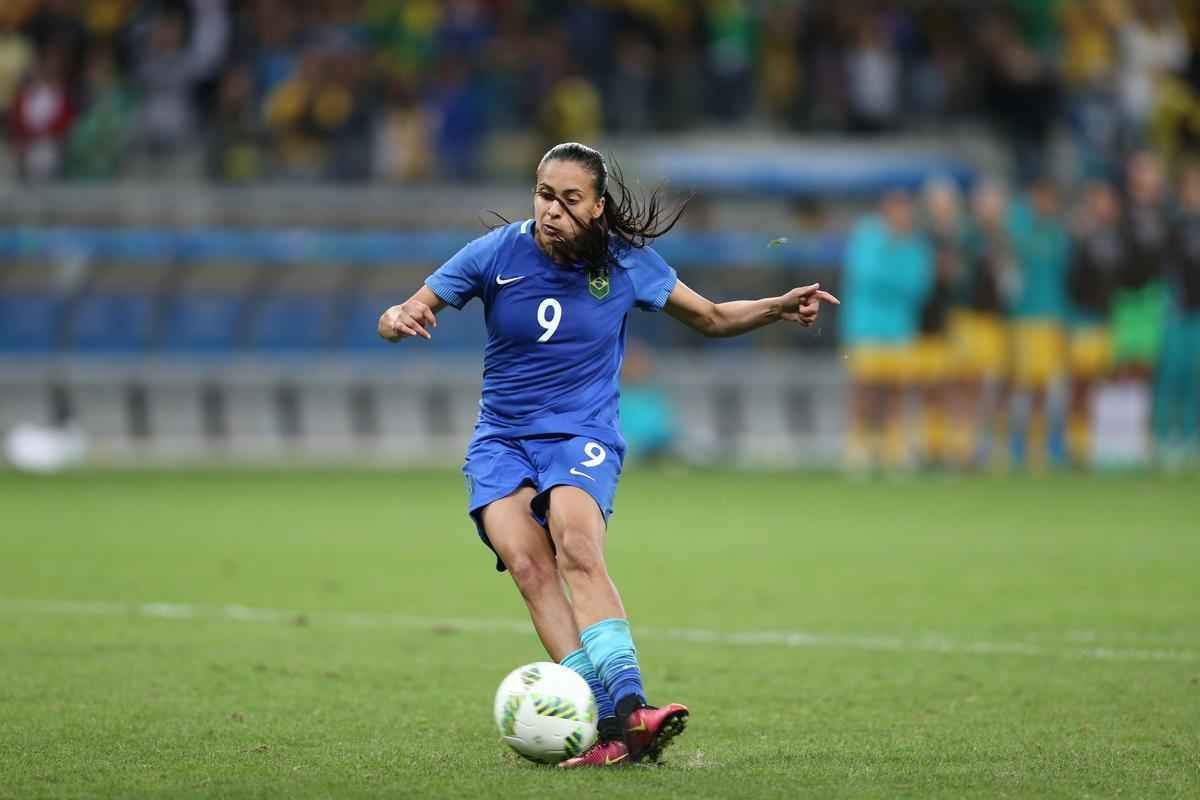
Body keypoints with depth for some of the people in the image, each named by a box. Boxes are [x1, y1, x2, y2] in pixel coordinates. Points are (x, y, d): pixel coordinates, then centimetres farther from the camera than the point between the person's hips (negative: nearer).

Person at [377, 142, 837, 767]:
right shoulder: (497, 254, -3)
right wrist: (400, 320, -25)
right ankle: (610, 722, -34)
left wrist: (778, 309, -5)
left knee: (578, 552, -32)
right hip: (501, 440, 1)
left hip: (582, 435, -1)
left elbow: (711, 319, 12)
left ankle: (627, 708, -44)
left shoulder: (626, 261, -1)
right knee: (527, 563, -26)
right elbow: (397, 317, -1)